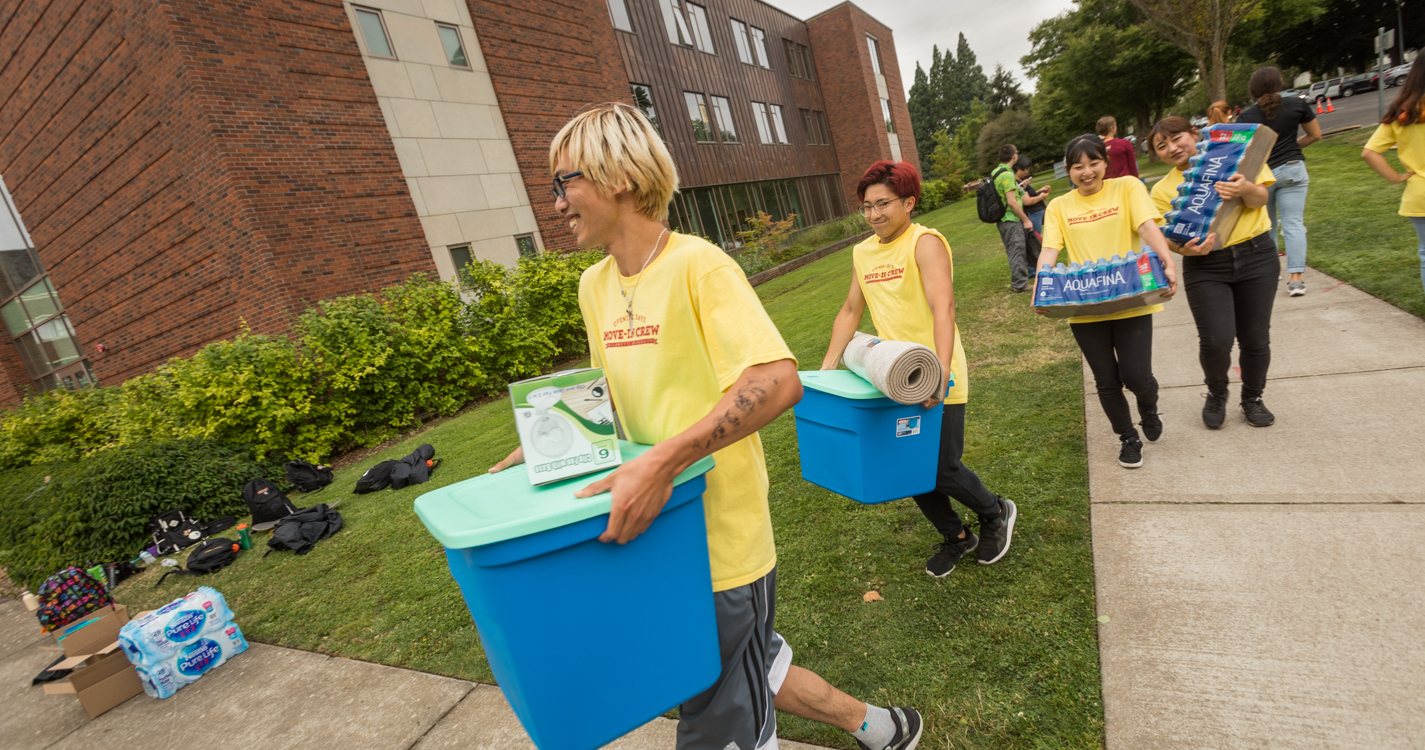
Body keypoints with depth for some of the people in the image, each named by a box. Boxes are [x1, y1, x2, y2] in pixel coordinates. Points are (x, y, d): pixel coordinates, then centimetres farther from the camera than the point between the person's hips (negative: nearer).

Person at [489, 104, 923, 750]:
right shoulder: (594, 286, 6)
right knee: (749, 677, 25)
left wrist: (660, 463, -34)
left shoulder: (697, 265, -18)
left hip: (722, 542, -8)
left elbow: (778, 382, -29)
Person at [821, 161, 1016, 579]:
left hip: (937, 383, -6)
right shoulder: (862, 253, 8)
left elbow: (943, 308, -25)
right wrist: (827, 368, 5)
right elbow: (850, 311, 13)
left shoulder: (925, 243, -12)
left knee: (943, 471, -3)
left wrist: (940, 372, -37)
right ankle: (955, 536, 36)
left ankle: (995, 513, 31)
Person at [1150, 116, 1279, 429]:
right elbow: (1169, 237, -1)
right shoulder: (1163, 190, 4)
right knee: (1216, 340, -13)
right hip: (1205, 266, -1)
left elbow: (1260, 199, -3)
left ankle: (1253, 398, 29)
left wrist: (1245, 189, -26)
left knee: (1255, 339, 4)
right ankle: (1217, 394, 17)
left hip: (1256, 255, 1)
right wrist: (1186, 248, -23)